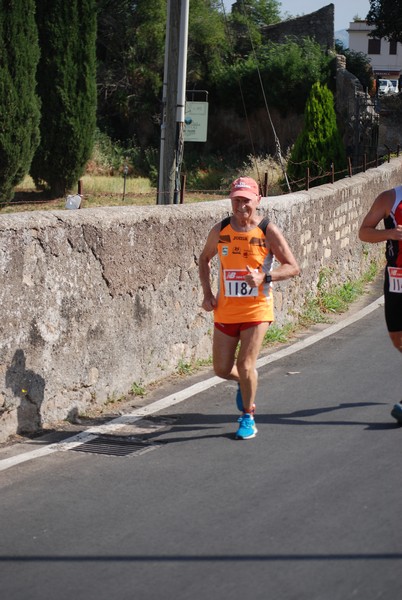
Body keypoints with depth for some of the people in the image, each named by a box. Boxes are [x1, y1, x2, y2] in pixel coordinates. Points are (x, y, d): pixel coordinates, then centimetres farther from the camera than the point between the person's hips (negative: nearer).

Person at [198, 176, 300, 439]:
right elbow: (204, 259, 19)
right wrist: (207, 294, 6)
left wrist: (265, 277, -23)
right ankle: (245, 382, 42)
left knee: (245, 365, -12)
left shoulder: (268, 231, -8)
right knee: (222, 369, 6)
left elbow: (293, 267, -7)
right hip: (225, 310, 4)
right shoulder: (220, 230, 2)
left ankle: (248, 418, 10)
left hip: (257, 309, -4)